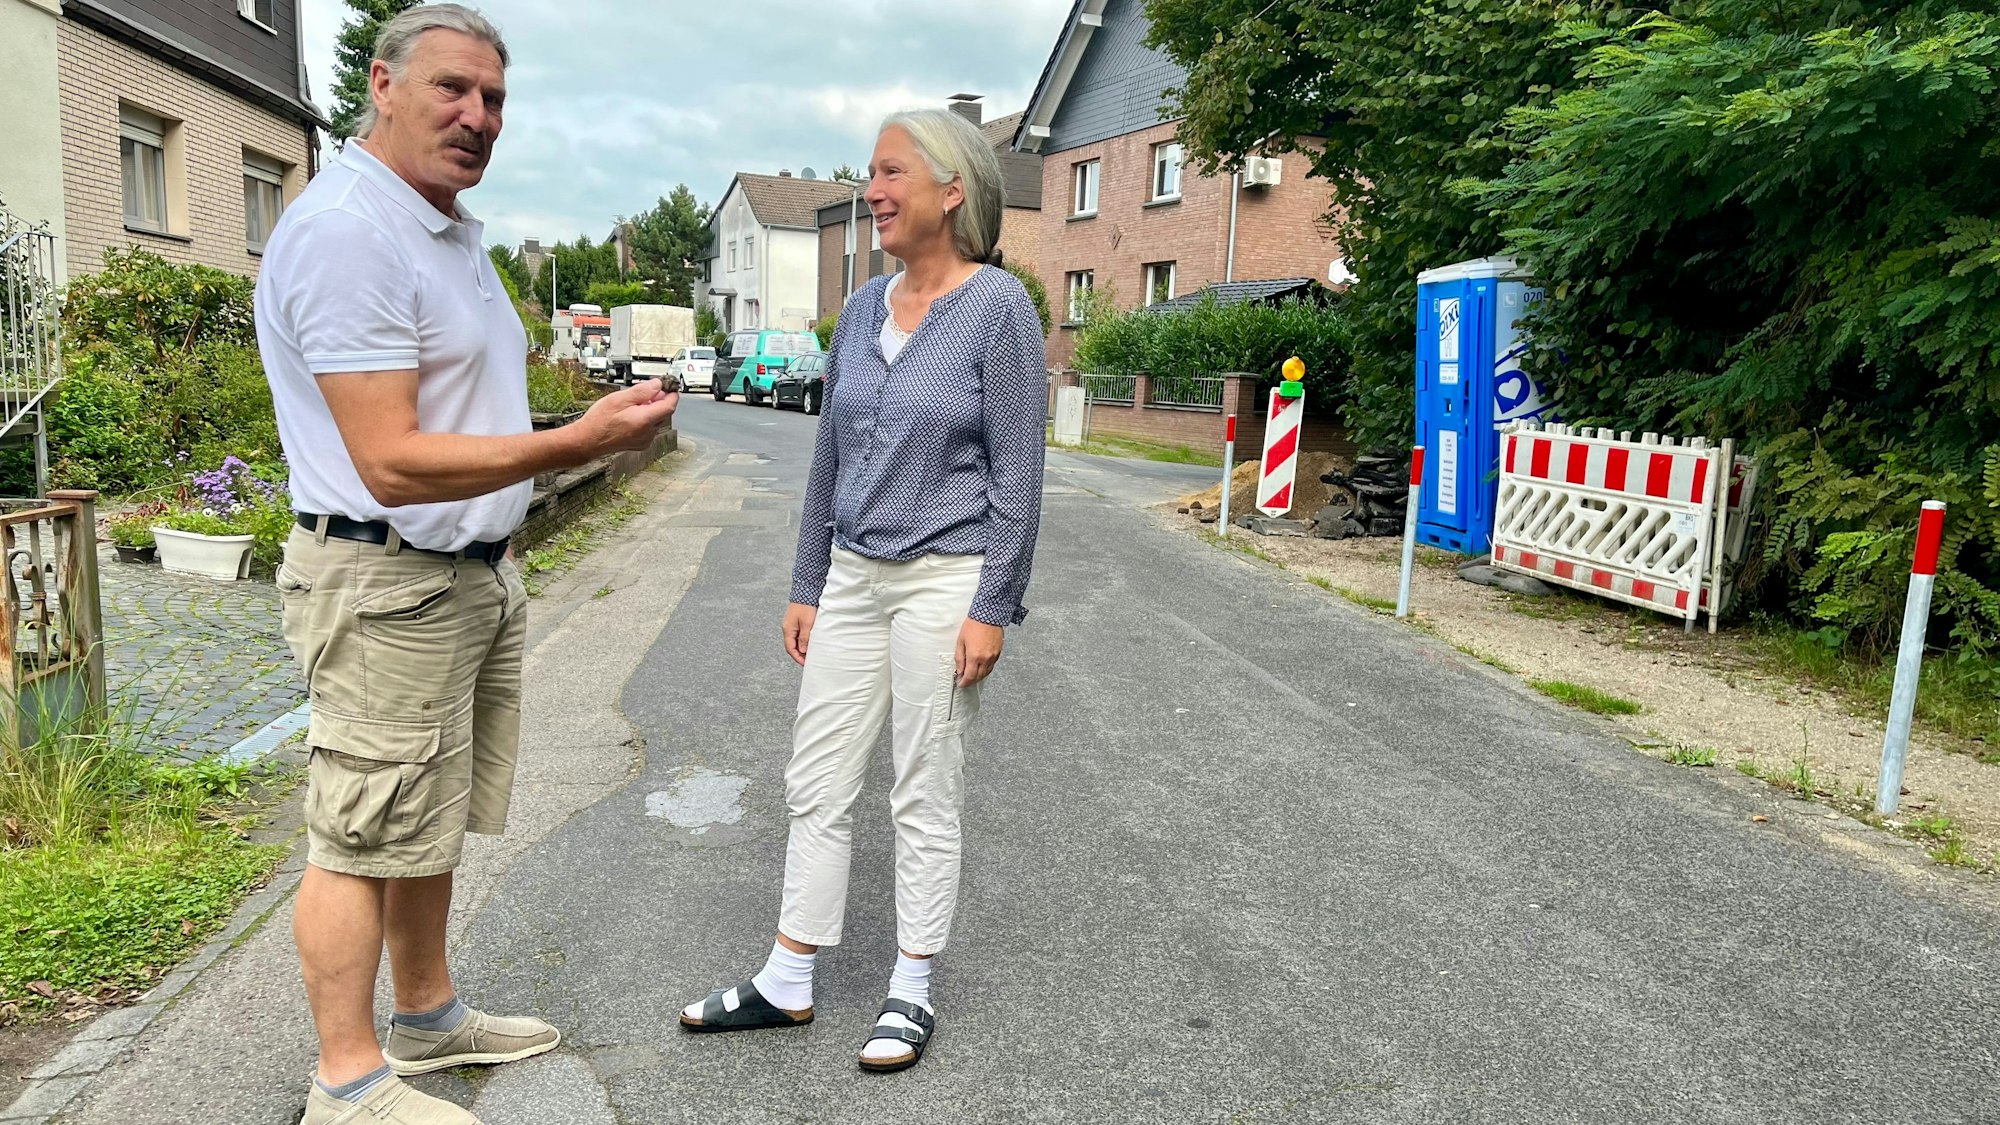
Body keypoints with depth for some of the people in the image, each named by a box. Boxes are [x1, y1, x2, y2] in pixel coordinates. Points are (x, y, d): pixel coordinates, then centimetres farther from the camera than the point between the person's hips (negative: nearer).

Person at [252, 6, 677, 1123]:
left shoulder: (453, 234, 15)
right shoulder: (344, 231, -18)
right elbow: (392, 464, -24)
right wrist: (579, 441, -30)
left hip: (476, 572, 10)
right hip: (387, 588, -10)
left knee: (430, 824, 18)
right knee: (365, 840, 1)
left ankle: (430, 1017, 33)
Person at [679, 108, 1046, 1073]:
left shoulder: (998, 308, -9)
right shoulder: (861, 311, 9)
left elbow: (1017, 470, -11)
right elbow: (830, 457, 13)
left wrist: (992, 607, -14)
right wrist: (805, 586, 13)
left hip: (943, 581, -6)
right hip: (852, 578, 6)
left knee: (924, 795, 5)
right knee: (816, 779, 10)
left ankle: (911, 993, 22)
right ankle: (786, 984, 25)